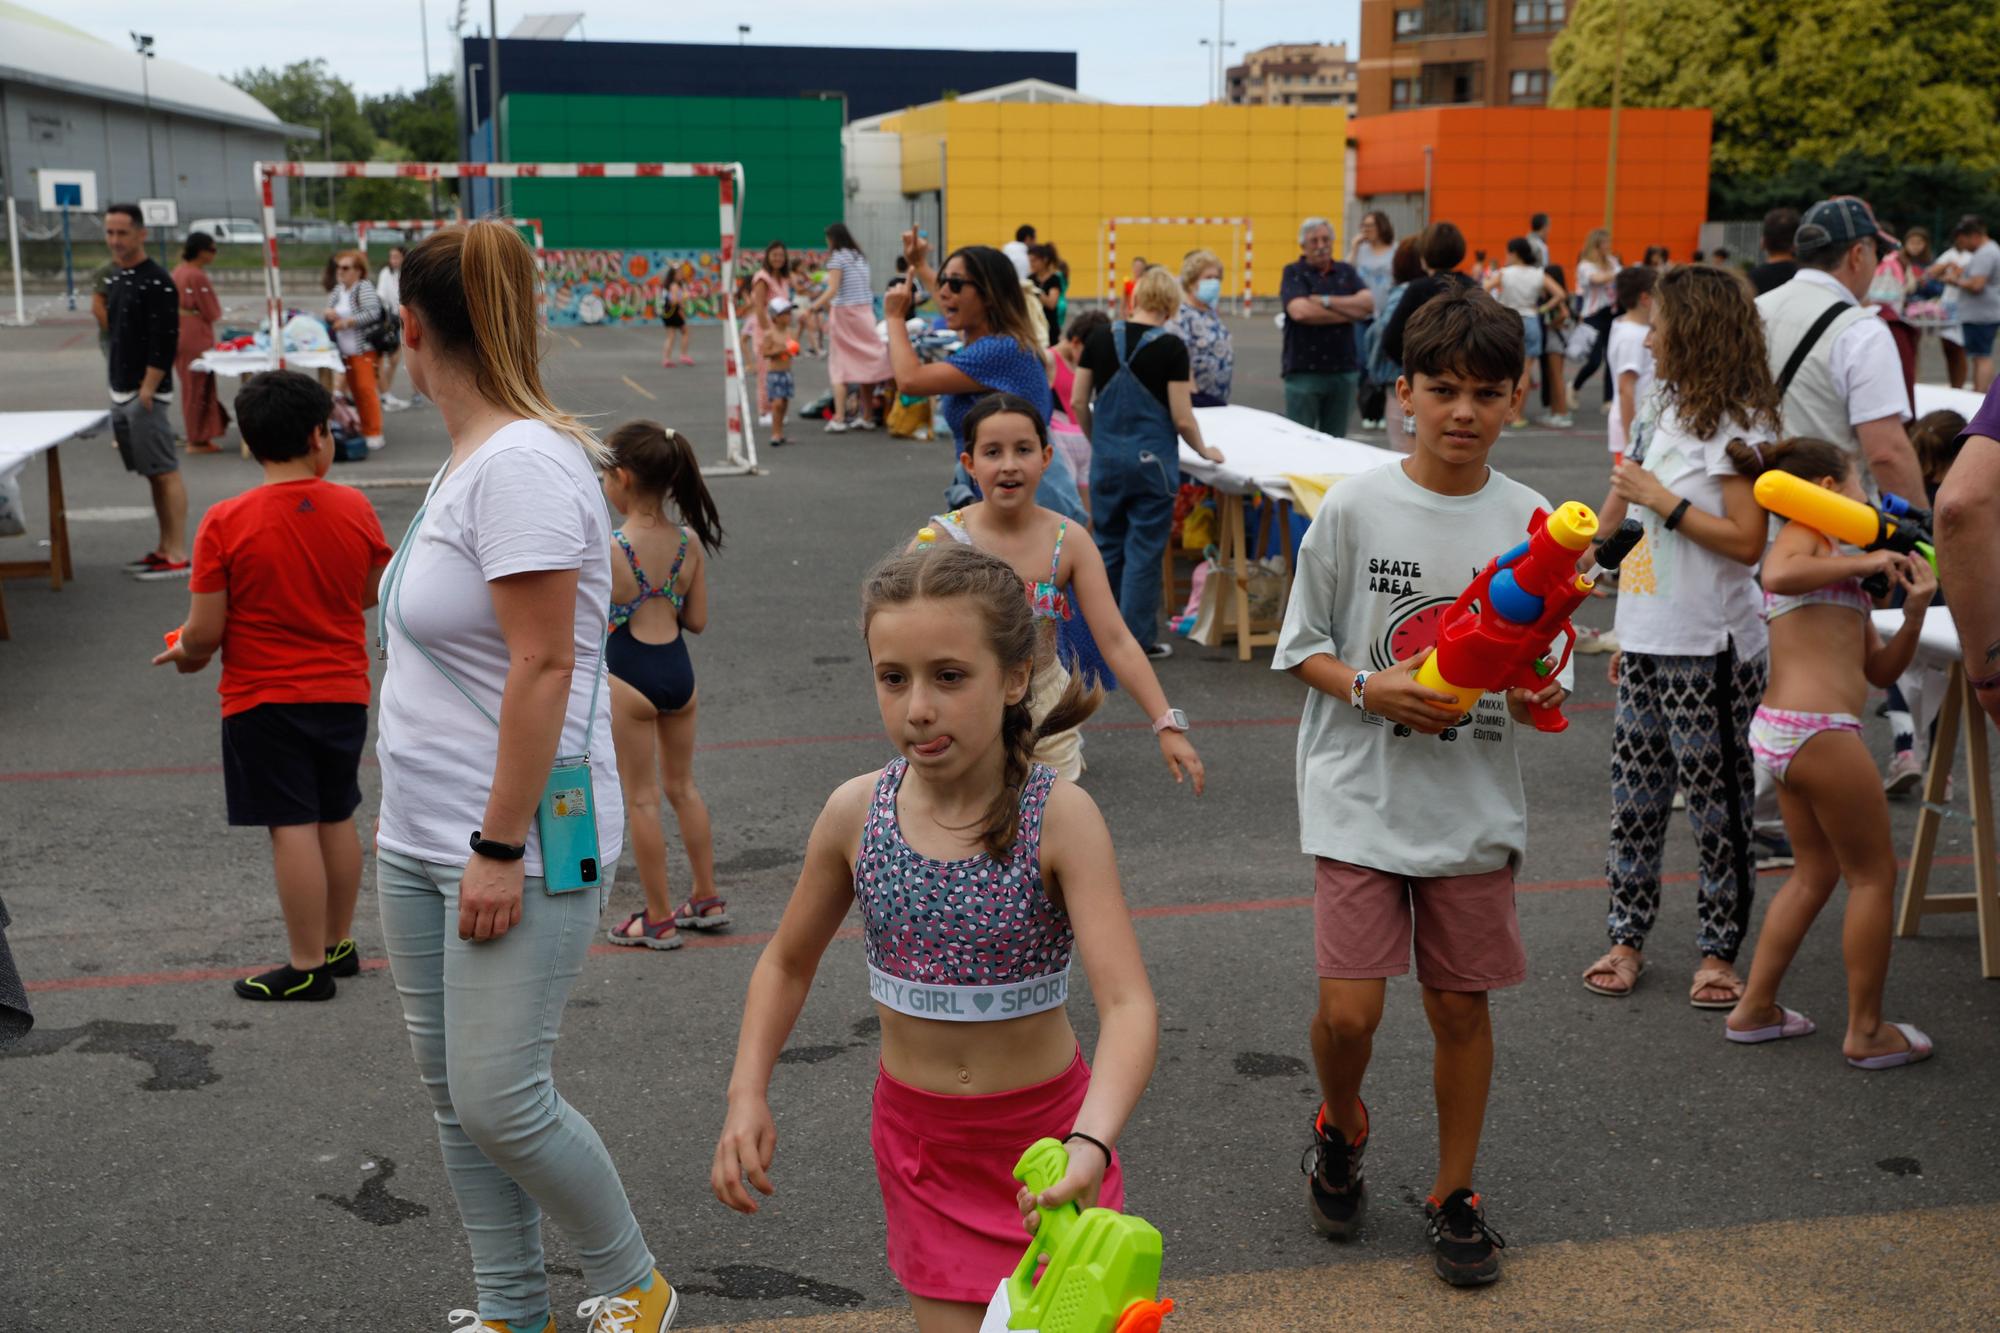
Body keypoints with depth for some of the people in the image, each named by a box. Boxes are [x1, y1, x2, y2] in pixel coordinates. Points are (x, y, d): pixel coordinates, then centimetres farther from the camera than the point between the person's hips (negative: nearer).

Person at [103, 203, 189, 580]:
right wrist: (117, 388, 15)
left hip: (147, 394, -9)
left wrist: (147, 391, -18)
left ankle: (178, 556, -5)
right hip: (120, 393, 9)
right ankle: (165, 548, 19)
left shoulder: (157, 283, -13)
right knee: (152, 474, 13)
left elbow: (165, 344, -18)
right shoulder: (114, 281, 14)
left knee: (166, 473, -6)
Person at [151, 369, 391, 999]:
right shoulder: (355, 509, -5)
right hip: (344, 693, 4)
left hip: (263, 699, -4)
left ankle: (307, 967, 7)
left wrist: (184, 653, 10)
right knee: (337, 818, 17)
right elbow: (376, 593, 8)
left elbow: (205, 632, -13)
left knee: (292, 827, 0)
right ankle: (339, 944, 29)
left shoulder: (225, 522, -15)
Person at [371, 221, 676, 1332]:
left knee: (499, 1099, -6)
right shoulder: (471, 458, 12)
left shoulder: (523, 464, -18)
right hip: (422, 842, 10)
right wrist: (438, 834, 19)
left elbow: (543, 668, -22)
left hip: (519, 847, -10)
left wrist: (500, 848, -22)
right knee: (453, 1091, 14)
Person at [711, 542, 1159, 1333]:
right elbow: (788, 962, 6)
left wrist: (1090, 1143, -44)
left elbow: (1129, 1005, -29)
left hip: (1045, 1129, -2)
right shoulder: (855, 813, -11)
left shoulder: (1059, 817, -21)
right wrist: (747, 1097, -5)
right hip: (919, 1137, 2)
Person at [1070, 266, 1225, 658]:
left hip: (1106, 459, 4)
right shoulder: (1171, 348, -11)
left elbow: (1078, 402, 4)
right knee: (1144, 551, 5)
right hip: (1152, 460, -4)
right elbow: (1182, 419, -11)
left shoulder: (1101, 340, 0)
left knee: (1108, 545, 16)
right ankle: (1139, 639, 9)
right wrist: (1204, 451, 7)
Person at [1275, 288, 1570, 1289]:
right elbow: (1303, 649, 2)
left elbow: (1544, 689, 5)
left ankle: (1454, 1192, 30)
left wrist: (1535, 687, -17)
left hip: (1475, 805, 2)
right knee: (1349, 1009, -5)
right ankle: (1341, 1130, 28)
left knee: (1461, 1005, 10)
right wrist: (1371, 690, -16)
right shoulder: (1353, 508, -5)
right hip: (1362, 798, -2)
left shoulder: (1529, 523, 0)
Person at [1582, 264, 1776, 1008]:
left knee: (1716, 803, 1)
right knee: (1634, 801, 10)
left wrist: (1660, 498, -18)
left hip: (1708, 652, -8)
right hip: (1648, 644, 9)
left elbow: (1747, 540, -21)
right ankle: (1626, 938, 19)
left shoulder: (1737, 425, -11)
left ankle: (1718, 952, 11)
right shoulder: (1675, 416, 15)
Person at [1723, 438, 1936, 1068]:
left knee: (1816, 872, 21)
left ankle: (1754, 1009, 26)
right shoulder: (1804, 534, -4)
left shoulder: (1844, 569, 23)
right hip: (1816, 729, -10)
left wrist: (1913, 610, 5)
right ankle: (1867, 1032, 12)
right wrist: (1864, 562, -18)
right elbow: (1778, 575, -30)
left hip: (1782, 731, 10)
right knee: (1874, 874, 3)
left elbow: (1880, 670, 20)